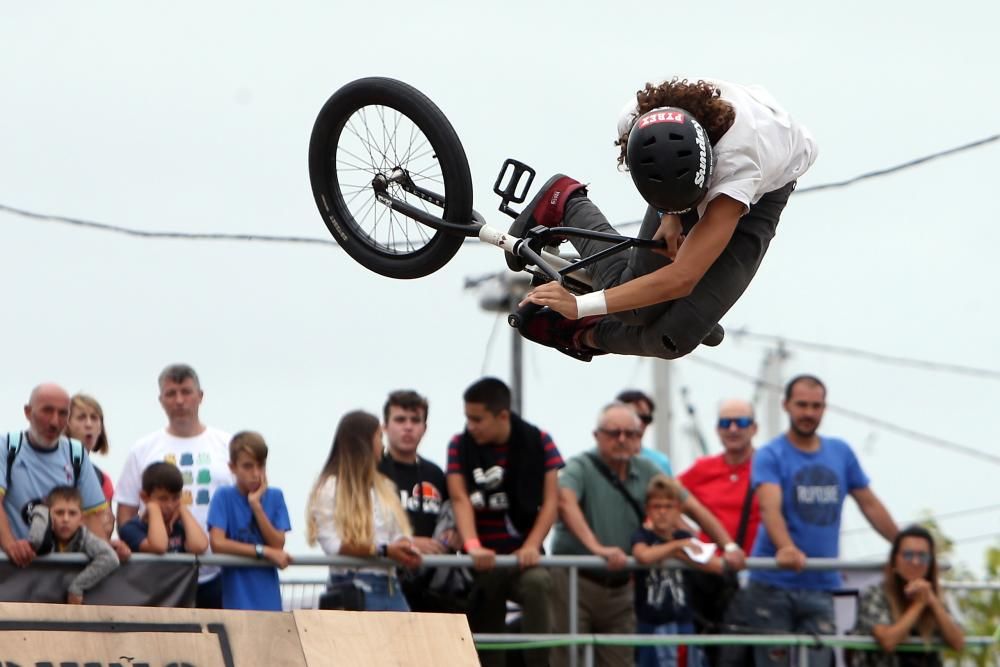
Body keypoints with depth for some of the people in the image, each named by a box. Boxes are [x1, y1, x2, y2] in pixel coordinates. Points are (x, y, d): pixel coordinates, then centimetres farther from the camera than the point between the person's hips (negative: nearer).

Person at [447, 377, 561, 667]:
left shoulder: (538, 442, -1)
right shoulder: (461, 445, -1)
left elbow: (551, 499, -7)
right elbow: (460, 499, -14)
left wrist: (531, 546, -22)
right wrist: (473, 546, -31)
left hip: (523, 555, -1)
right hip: (483, 562, 1)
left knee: (536, 583, -34)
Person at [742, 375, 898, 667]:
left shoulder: (841, 453, 11)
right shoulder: (770, 456, -4)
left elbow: (870, 504, 19)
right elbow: (770, 509, -21)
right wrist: (786, 548, -40)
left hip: (821, 587, 3)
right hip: (773, 586, -3)